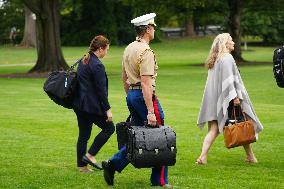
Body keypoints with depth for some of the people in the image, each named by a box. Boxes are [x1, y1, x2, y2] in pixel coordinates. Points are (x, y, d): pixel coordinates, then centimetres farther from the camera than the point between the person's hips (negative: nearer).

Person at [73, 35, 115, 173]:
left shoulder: (83, 61, 12)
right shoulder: (97, 66, -17)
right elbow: (101, 90, -18)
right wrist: (107, 109, -14)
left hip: (79, 104, 9)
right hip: (91, 106, -9)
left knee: (83, 135, 12)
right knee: (109, 128, 5)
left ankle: (81, 165, 15)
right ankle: (90, 155, 1)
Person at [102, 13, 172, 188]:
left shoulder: (129, 49, 11)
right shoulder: (146, 52, -17)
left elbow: (124, 78, 19)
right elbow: (146, 84, -22)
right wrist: (150, 112, -23)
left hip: (131, 95, 9)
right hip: (144, 96, -9)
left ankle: (113, 164, 4)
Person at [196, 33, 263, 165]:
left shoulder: (214, 60, 15)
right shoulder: (227, 58, -12)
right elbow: (228, 79, -20)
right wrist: (234, 97, -22)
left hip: (213, 100, 8)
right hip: (225, 98, -8)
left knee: (213, 129, 3)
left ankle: (203, 156, -12)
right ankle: (250, 156, 14)